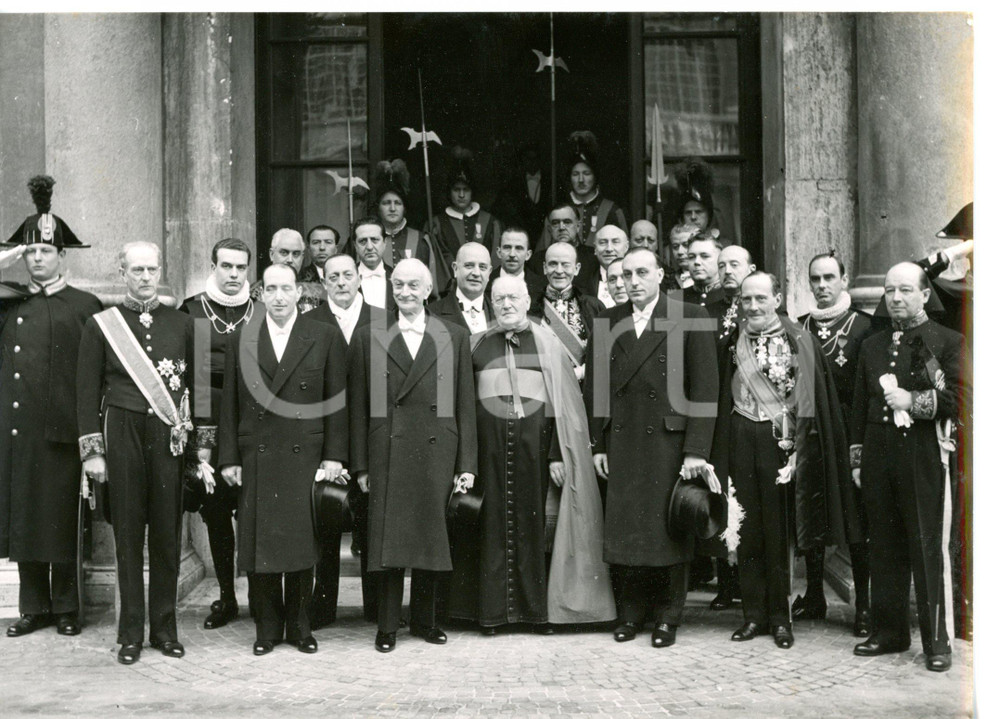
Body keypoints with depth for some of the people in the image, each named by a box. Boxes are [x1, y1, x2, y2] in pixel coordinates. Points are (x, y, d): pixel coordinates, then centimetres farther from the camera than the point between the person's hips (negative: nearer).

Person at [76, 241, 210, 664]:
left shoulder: (182, 324, 8)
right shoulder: (101, 325, 3)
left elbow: (197, 386, 11)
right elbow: (88, 392, 4)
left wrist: (201, 446, 6)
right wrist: (91, 451, -1)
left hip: (169, 436, 1)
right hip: (122, 436, -1)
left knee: (168, 534, 5)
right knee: (128, 535, 4)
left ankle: (164, 628, 17)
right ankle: (130, 634, 13)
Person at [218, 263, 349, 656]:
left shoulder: (326, 337, 4)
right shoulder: (240, 340, 8)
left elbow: (337, 400, 3)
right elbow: (230, 404, 8)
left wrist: (334, 456, -3)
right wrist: (229, 458, 3)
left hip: (305, 458, -1)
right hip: (256, 459, 1)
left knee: (302, 542, 2)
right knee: (259, 545, 3)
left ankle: (299, 626, 17)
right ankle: (267, 627, 15)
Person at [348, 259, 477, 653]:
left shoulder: (454, 337, 8)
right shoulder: (370, 338, 7)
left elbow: (465, 405, 6)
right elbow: (359, 408, 6)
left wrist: (467, 464, 2)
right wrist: (360, 465, 1)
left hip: (436, 454, 1)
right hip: (387, 454, -1)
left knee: (431, 538, 7)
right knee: (388, 539, -1)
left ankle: (424, 620, 21)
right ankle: (387, 625, 10)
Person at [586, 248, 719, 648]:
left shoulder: (690, 319, -2)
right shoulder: (607, 323, 9)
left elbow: (705, 388, -6)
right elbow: (595, 387, 10)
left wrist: (696, 450, -12)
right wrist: (597, 445, 4)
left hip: (669, 444, -3)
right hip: (621, 446, 3)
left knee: (669, 532, 3)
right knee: (624, 532, 6)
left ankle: (668, 617, 17)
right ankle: (632, 613, 20)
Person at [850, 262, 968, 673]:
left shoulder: (948, 342, 2)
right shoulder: (872, 346, 16)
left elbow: (962, 397, -7)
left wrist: (914, 401, -14)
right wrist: (857, 459, 13)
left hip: (922, 455, -4)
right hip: (879, 453, 5)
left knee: (927, 547, -3)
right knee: (884, 546, 9)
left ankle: (936, 642, 4)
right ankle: (888, 631, 18)